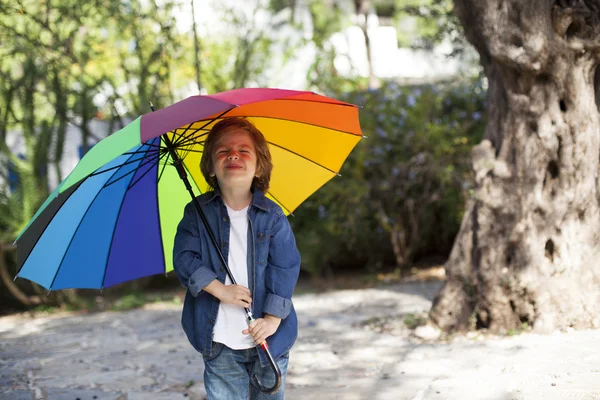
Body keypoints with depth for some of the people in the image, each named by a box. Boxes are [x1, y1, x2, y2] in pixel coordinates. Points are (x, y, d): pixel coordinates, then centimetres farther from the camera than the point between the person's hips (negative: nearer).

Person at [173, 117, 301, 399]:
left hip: (267, 341, 0)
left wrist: (273, 318, -15)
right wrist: (220, 290, -17)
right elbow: (184, 258, -6)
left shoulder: (272, 216, -4)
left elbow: (285, 267, -7)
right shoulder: (198, 213, -1)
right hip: (219, 343, 0)